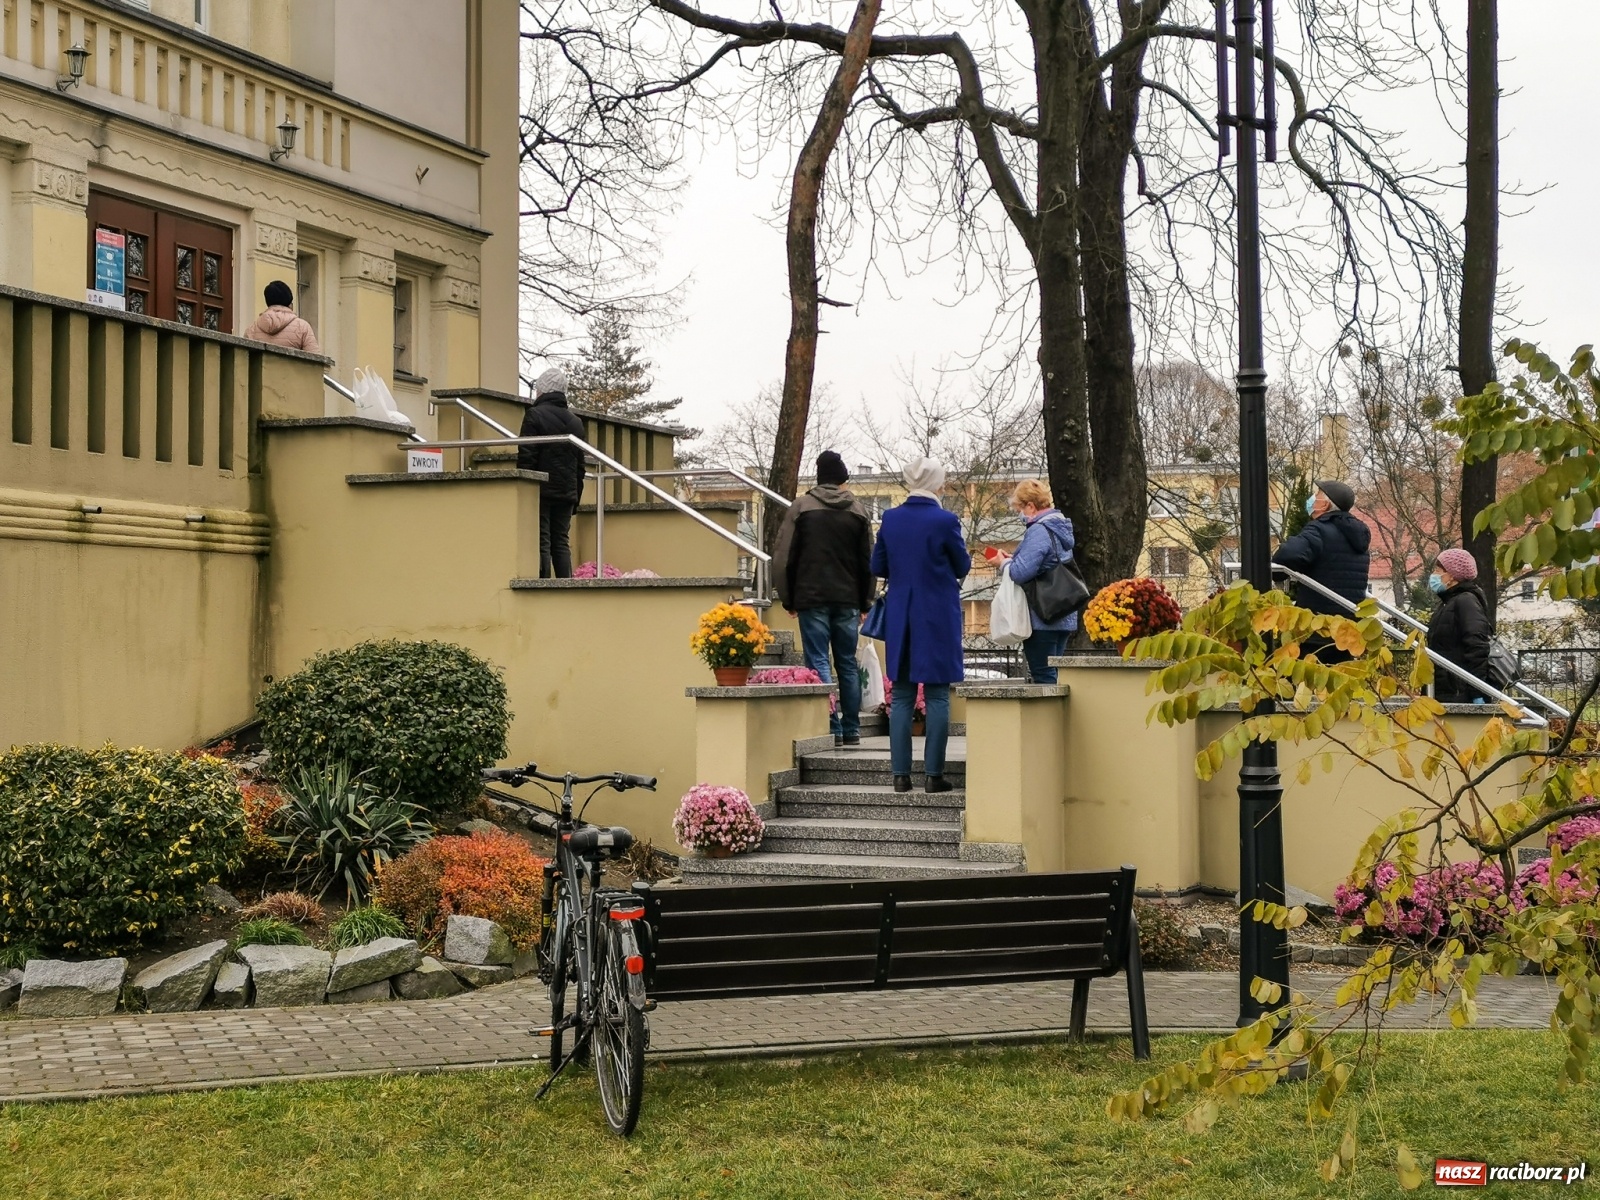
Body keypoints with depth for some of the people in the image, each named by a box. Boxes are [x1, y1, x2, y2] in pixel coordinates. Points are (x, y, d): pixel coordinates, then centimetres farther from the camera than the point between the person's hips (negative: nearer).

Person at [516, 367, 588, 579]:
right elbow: (580, 465, 17)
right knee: (561, 543, 9)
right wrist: (575, 498, 20)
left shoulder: (534, 416, -5)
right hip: (567, 493, 6)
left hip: (541, 490, -6)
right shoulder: (576, 421, 15)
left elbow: (526, 459, -10)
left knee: (542, 543, -6)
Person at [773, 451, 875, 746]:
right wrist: (865, 602, 14)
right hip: (848, 599, 3)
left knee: (819, 664, -2)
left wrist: (788, 599, 5)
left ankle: (832, 729, -9)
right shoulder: (857, 510, 7)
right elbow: (869, 561, 8)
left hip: (812, 599, -3)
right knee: (848, 664, 10)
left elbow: (783, 557, -2)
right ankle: (851, 730, 11)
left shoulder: (801, 507, -1)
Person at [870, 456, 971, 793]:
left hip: (900, 617, 3)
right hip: (938, 617, -3)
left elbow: (877, 567, 7)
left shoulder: (890, 519, -1)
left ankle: (901, 774, 7)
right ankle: (934, 774, 2)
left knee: (901, 697, 8)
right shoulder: (945, 521, -12)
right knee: (937, 696, 3)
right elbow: (963, 567, 0)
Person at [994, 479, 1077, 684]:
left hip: (1042, 619, -9)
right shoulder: (1060, 527, 13)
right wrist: (1013, 559, 12)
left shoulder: (1039, 531, -17)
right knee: (1052, 675, 14)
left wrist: (1005, 562, -4)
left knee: (1042, 676, -4)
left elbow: (1021, 573, -25)